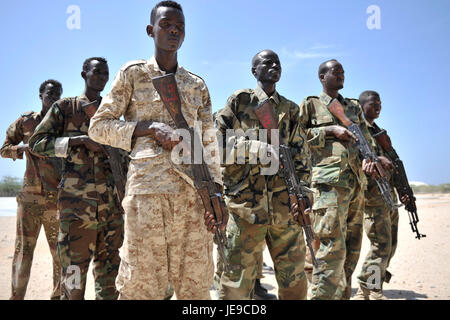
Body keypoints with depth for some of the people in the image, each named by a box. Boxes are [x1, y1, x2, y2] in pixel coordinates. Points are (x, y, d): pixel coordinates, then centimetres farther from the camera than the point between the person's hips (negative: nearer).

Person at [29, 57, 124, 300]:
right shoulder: (64, 107, 9)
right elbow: (37, 143, 0)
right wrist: (81, 140, -12)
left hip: (112, 203, 4)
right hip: (77, 202, -4)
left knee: (110, 273, 7)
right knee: (74, 272, -4)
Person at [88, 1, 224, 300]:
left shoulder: (197, 84, 17)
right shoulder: (133, 73, 10)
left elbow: (209, 145, 15)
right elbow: (98, 126, 6)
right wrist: (150, 127, -9)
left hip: (194, 193, 3)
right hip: (147, 189, -3)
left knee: (196, 284, 6)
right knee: (141, 283, -1)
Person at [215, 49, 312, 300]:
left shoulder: (291, 109, 18)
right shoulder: (240, 100, 7)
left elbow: (302, 156, 16)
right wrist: (253, 147, -15)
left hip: (285, 206, 4)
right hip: (246, 203, -4)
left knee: (294, 279, 11)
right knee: (237, 280, -1)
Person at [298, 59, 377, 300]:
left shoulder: (354, 107, 23)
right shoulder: (310, 105, 7)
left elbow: (367, 140, 22)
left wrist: (369, 159, 1)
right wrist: (330, 131, -9)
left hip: (357, 182, 7)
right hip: (330, 181, -6)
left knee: (352, 248, 9)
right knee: (333, 248, -15)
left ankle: (343, 295, 20)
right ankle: (322, 295, -8)